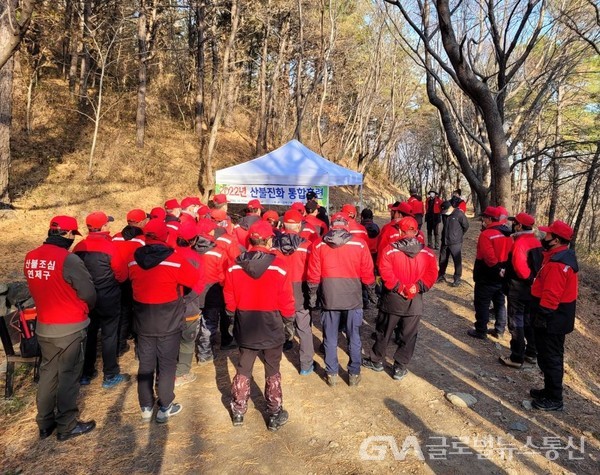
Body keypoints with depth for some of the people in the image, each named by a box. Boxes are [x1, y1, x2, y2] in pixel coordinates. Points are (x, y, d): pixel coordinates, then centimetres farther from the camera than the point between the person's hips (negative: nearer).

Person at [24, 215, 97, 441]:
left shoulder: (31, 257, -1)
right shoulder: (68, 259, -22)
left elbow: (38, 288, 10)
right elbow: (89, 293, -16)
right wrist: (84, 310, 5)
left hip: (43, 327, 7)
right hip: (69, 328, -6)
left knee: (48, 372, 20)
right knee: (68, 375, 8)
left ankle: (45, 423, 33)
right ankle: (67, 426, 21)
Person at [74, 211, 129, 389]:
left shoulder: (79, 247, -5)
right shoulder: (110, 247, -19)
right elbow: (122, 274, -13)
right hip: (108, 299, -5)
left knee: (89, 334, 18)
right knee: (109, 336, 7)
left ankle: (86, 374, 29)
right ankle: (110, 376, 16)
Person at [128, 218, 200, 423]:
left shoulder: (134, 261, -5)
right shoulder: (175, 260, -19)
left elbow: (133, 282, 10)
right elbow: (195, 279, -9)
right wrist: (176, 286, 10)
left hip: (143, 322, 4)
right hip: (169, 322, -4)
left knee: (145, 364, 15)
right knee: (167, 365, 9)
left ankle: (146, 408, 27)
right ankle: (165, 408, 19)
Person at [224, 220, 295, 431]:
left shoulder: (235, 266, -10)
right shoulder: (278, 266, -18)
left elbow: (229, 301, -2)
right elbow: (286, 302, -13)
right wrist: (288, 313, 8)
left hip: (245, 329, 2)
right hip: (271, 329, -2)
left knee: (243, 371, 20)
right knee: (272, 372, 15)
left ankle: (238, 411, 34)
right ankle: (275, 415, 27)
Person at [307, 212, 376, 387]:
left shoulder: (319, 245, -3)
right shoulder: (360, 245, -6)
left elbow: (313, 274, 0)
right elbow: (367, 273, -1)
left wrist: (312, 294, 11)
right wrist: (371, 292, 13)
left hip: (329, 298, 1)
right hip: (353, 298, 0)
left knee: (330, 338, 13)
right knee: (354, 338, 13)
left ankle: (332, 374, 22)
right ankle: (354, 374, 23)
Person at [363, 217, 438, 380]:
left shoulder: (390, 250, -9)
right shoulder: (427, 253, -2)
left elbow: (385, 272, -17)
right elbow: (431, 274, -8)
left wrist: (398, 287, -10)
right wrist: (418, 286, -9)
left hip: (393, 298, -1)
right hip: (415, 301, 1)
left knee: (385, 332, 15)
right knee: (408, 336, 12)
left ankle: (376, 361, 31)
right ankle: (400, 368, 19)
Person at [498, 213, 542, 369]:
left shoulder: (519, 243, -21)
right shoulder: (536, 242, 6)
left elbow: (519, 267, -26)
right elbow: (539, 264, 11)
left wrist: (526, 277, -9)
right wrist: (532, 277, 9)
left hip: (518, 288, -9)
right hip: (532, 288, 9)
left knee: (516, 323, 1)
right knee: (528, 320, 20)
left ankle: (516, 358, 8)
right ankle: (531, 353, 31)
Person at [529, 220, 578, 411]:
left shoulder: (557, 263, -25)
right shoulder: (562, 256, 9)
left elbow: (551, 295, -27)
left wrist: (541, 316, -21)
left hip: (552, 320, -10)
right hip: (556, 318, 10)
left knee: (550, 358, 2)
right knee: (550, 356, 20)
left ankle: (554, 399, 14)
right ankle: (550, 390, 34)